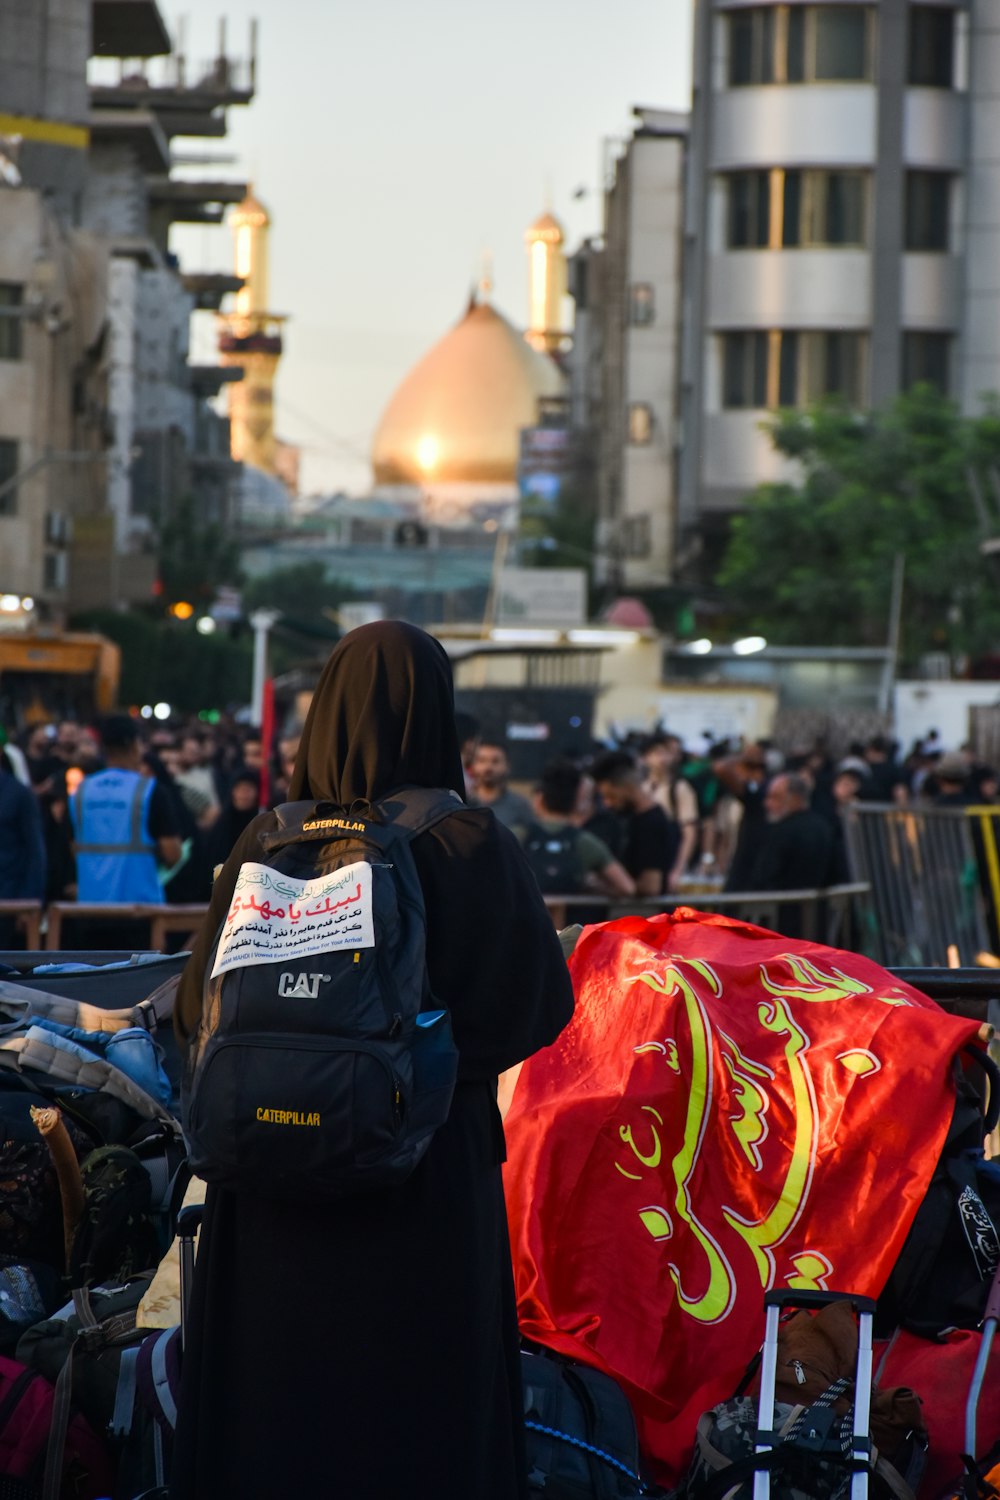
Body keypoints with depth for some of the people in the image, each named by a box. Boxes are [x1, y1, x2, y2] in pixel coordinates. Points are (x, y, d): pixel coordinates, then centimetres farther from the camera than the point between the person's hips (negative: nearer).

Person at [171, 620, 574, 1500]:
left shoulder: (272, 838, -6)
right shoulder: (473, 847, -11)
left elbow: (198, 1006, -2)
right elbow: (546, 1001, -7)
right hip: (428, 1164, -2)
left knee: (273, 1401, 13)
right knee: (418, 1401, 8)